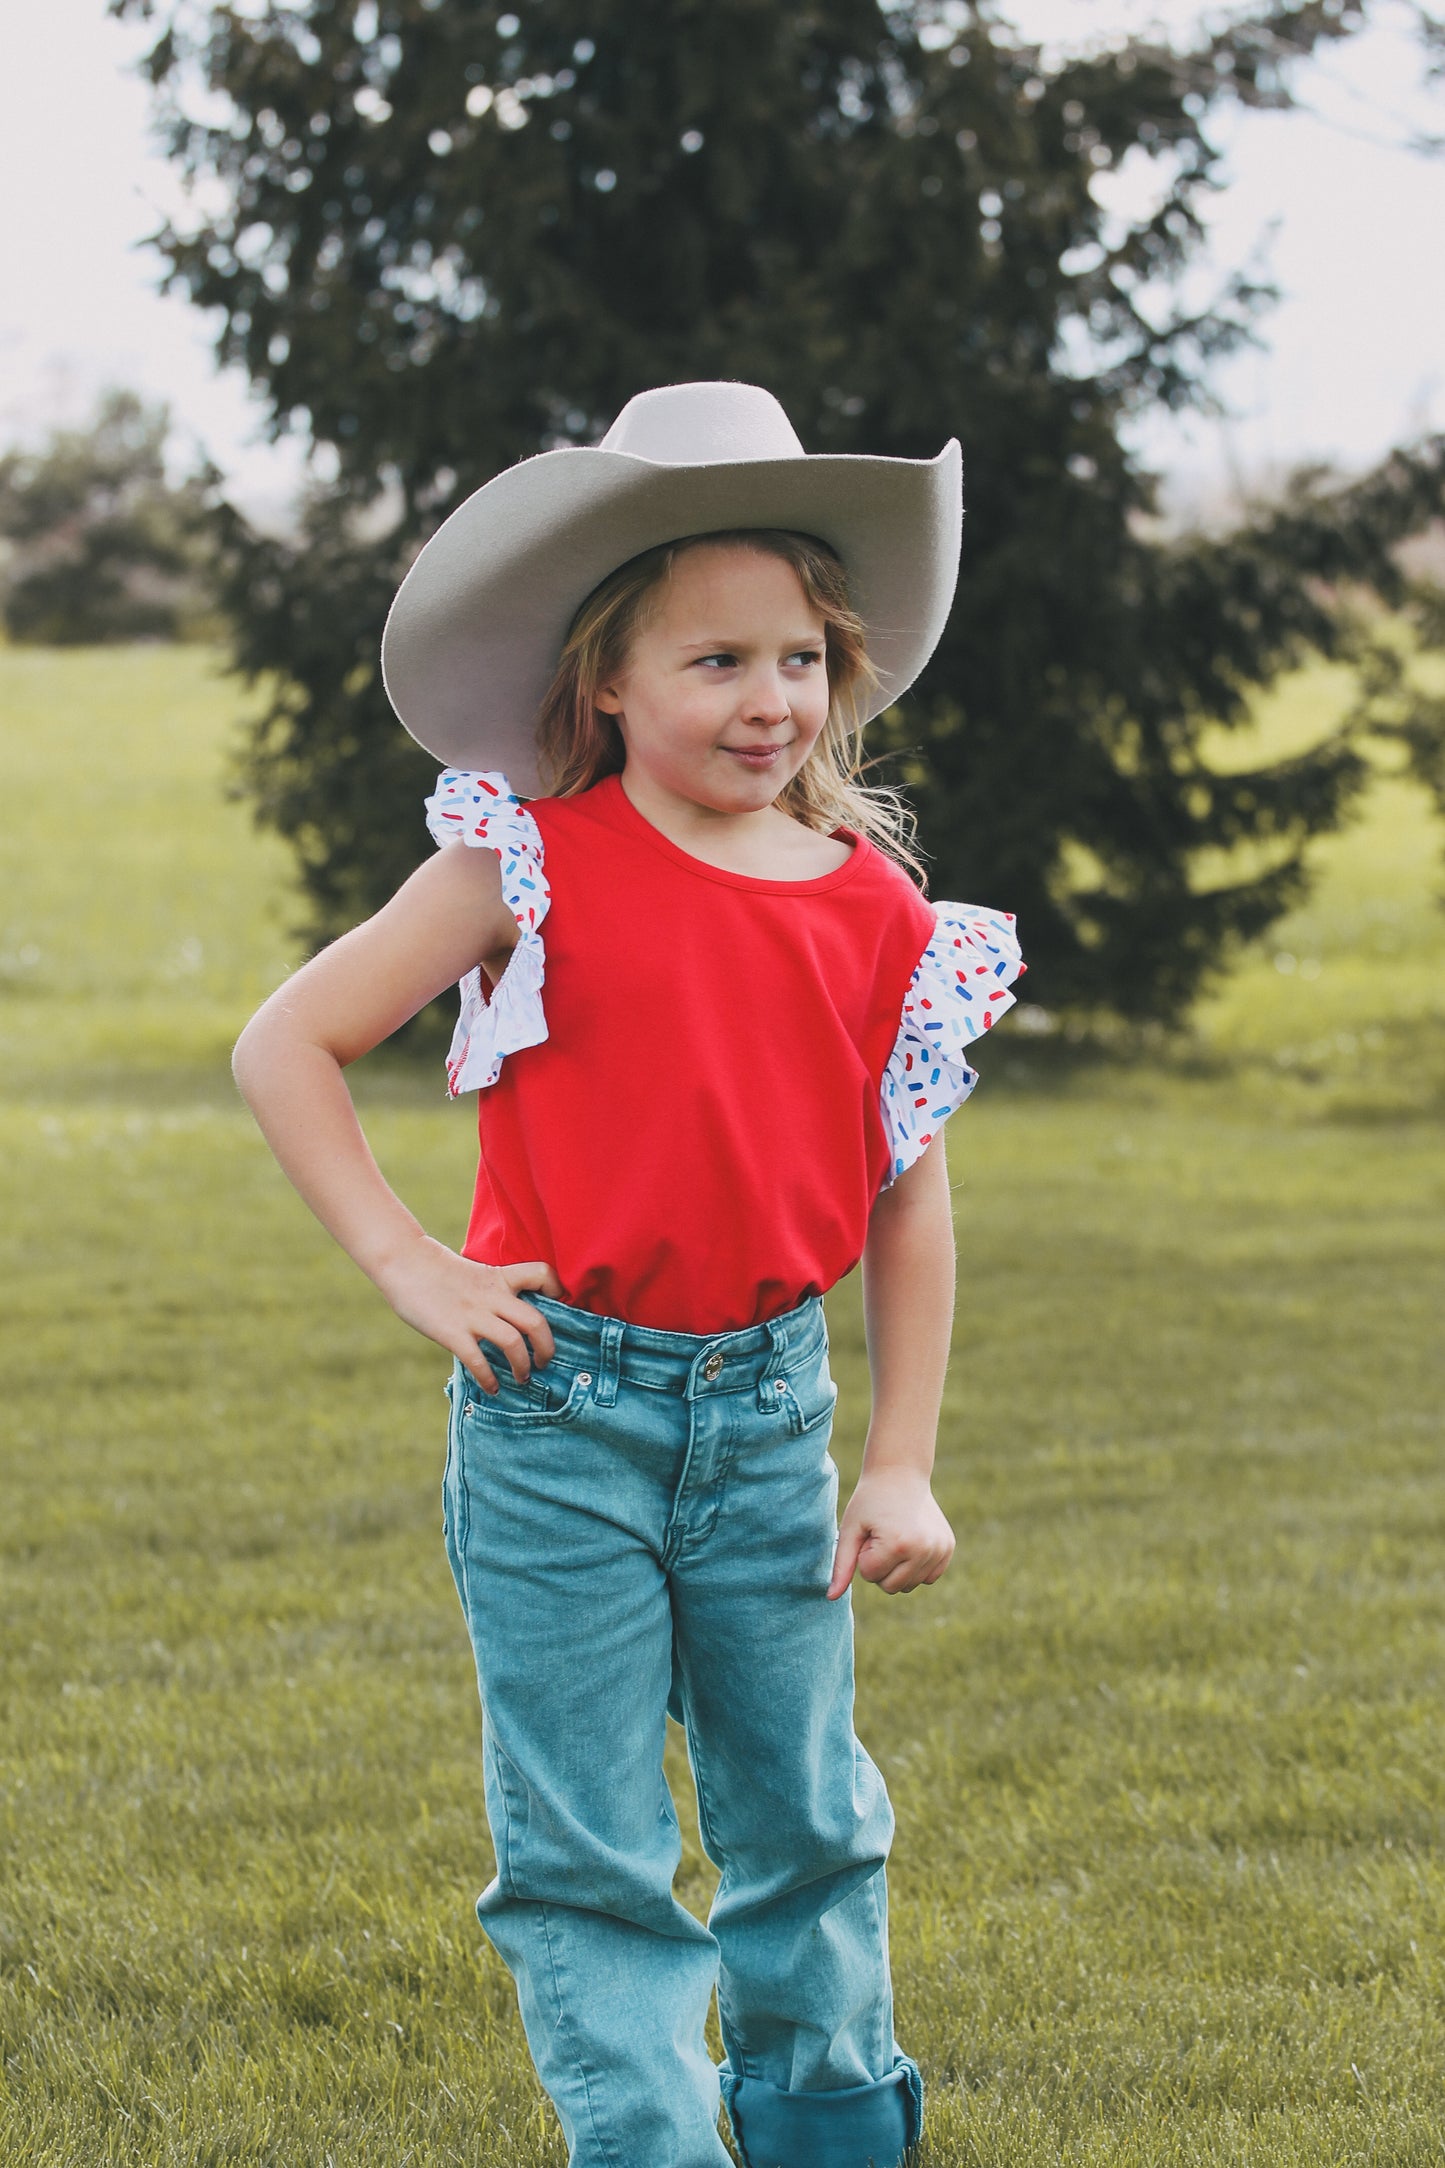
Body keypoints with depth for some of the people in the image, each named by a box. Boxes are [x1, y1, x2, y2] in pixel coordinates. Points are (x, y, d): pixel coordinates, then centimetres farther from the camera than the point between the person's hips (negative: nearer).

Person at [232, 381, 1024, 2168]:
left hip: (769, 1411, 3)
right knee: (587, 1852, 0)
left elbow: (909, 1193, 9)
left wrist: (901, 1464, 6)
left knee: (804, 1816, 15)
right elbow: (283, 1046, -4)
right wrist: (405, 1264, -11)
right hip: (560, 1413, -3)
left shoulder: (877, 913, 1)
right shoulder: (534, 870, -8)